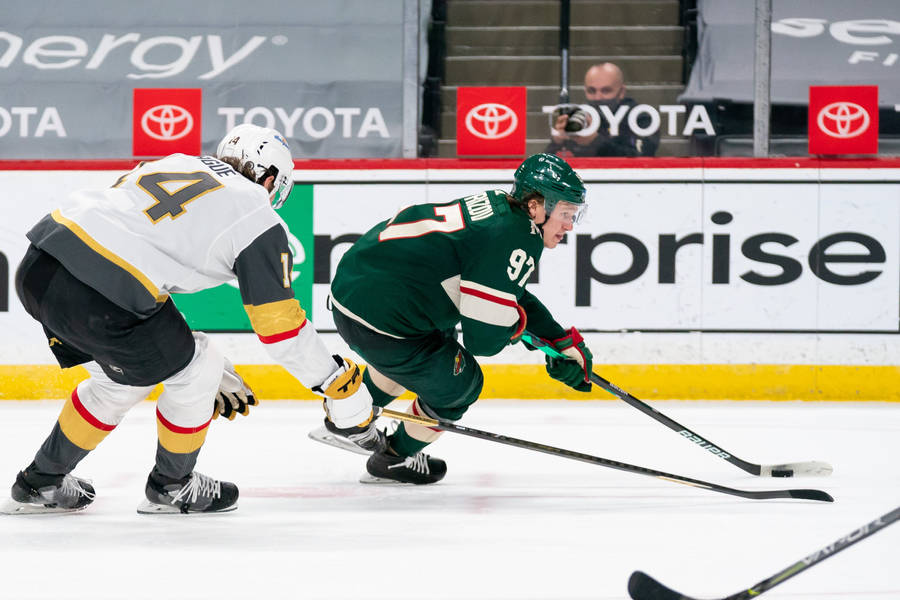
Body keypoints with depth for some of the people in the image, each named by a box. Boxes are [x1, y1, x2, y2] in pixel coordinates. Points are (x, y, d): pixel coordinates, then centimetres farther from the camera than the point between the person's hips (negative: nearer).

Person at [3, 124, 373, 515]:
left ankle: (40, 483, 39)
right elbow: (278, 324, 8)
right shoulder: (258, 220, 6)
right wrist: (339, 384, 21)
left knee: (122, 380, 30)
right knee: (194, 373, 15)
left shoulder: (171, 164, 26)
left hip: (37, 267, 8)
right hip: (94, 298, -8)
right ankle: (172, 487, 32)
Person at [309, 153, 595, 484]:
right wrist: (516, 324, 3)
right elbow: (485, 338, -20)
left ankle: (349, 424, 53)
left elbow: (512, 294, 25)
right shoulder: (517, 241, -19)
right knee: (458, 384, 11)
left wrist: (566, 343, 22)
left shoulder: (498, 206, 11)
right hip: (380, 320, -10)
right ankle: (394, 459, 31)